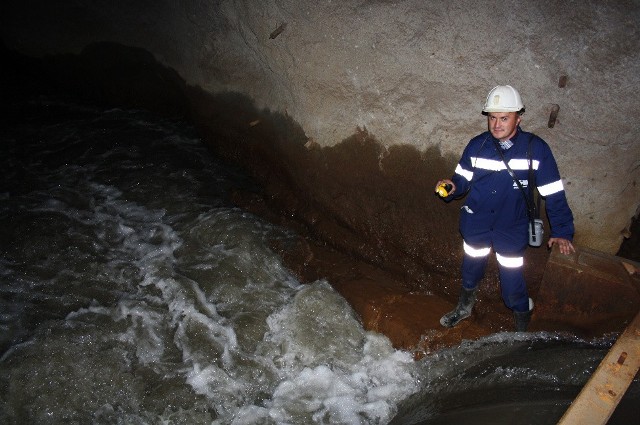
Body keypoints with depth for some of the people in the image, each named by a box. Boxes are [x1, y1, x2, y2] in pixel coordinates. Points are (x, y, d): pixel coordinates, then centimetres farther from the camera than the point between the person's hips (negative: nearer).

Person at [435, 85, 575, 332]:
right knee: (470, 273, 23)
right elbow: (463, 179, -1)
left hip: (512, 230, -2)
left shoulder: (536, 149, -17)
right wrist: (452, 187, -24)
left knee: (512, 286, 4)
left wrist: (562, 232, -16)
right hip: (476, 225, 3)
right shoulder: (477, 145, -10)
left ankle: (523, 324, 36)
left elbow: (553, 194, -12)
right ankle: (464, 307, 54)